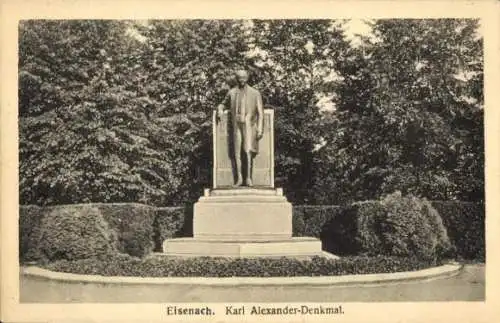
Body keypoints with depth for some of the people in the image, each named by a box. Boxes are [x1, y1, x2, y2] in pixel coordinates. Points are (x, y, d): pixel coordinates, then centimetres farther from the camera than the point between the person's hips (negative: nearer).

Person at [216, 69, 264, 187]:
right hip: (236, 126, 2)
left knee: (248, 151, -14)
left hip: (249, 126, -2)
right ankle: (239, 178, 3)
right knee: (237, 153, -2)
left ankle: (249, 178, -11)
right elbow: (224, 104, 28)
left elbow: (260, 113, 3)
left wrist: (260, 129, -6)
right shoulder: (231, 92, 10)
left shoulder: (255, 93, 4)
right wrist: (220, 109, 3)